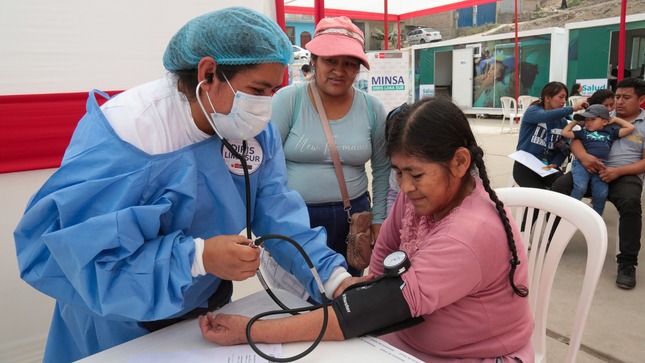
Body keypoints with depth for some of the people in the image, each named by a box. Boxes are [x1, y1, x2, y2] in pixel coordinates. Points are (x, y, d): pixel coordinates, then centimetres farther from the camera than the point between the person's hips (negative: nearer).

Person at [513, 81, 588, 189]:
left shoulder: (562, 122, 8)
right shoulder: (532, 111, -5)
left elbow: (563, 149, 5)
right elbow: (546, 116, -29)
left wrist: (555, 164, -13)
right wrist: (572, 108, -26)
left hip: (547, 167, 4)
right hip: (525, 166, -4)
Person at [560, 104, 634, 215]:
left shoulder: (610, 132, 22)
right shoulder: (583, 132, 20)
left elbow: (630, 128, 21)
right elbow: (564, 132, 19)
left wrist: (615, 119, 26)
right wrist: (575, 122, 27)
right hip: (582, 163, -1)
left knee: (601, 194, -12)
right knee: (580, 188, -25)